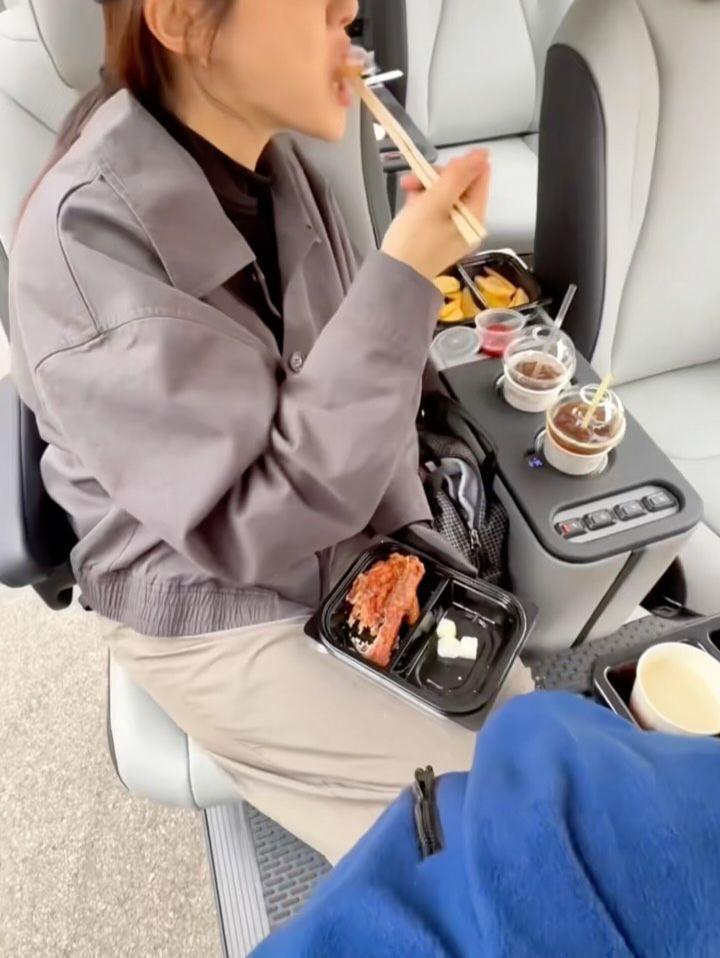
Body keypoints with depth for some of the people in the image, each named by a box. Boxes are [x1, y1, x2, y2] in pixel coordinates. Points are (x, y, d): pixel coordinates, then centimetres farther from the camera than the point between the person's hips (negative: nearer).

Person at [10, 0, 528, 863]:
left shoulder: (280, 172, -1)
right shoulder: (82, 243, -25)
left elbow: (358, 377, 7)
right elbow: (248, 526, -27)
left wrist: (409, 543, -4)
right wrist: (402, 283, -29)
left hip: (354, 559, 7)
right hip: (212, 619, -6)